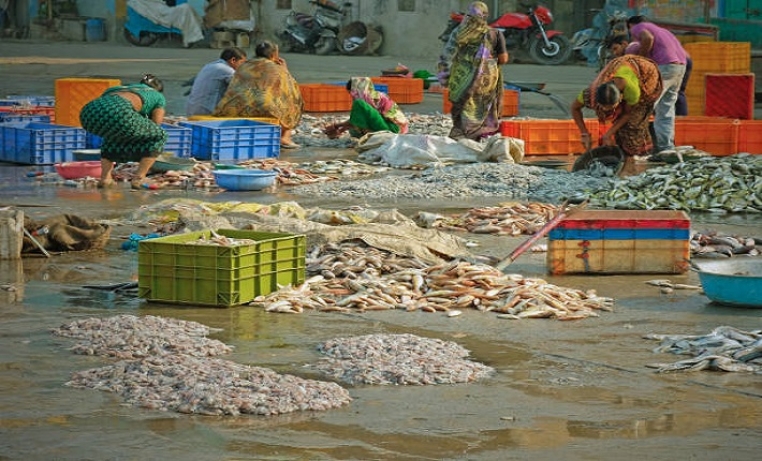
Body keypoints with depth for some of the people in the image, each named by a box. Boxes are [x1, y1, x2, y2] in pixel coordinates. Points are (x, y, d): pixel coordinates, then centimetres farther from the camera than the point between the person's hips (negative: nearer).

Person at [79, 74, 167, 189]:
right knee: (159, 137, 18)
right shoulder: (159, 97, 30)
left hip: (89, 111, 6)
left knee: (112, 136, 39)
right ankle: (138, 179, 10)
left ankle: (105, 178, 22)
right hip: (117, 112, -6)